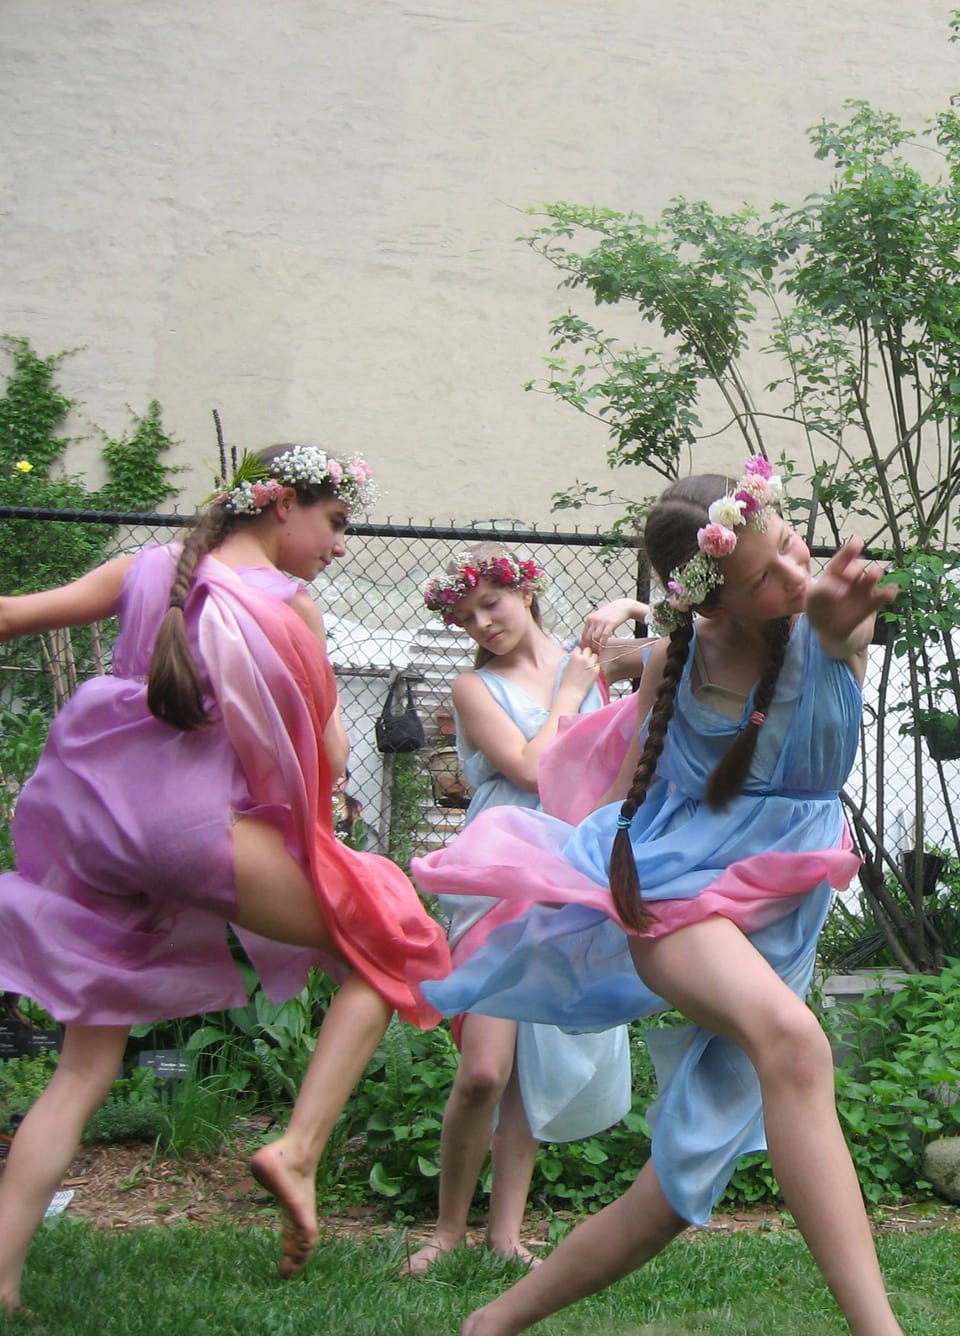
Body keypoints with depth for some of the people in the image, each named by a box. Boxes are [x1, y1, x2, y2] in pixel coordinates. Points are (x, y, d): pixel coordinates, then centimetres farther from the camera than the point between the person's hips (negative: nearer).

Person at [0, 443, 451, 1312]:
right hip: (197, 822, -5)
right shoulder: (291, 604, 3)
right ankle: (300, 1148, -6)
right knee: (385, 945, 9)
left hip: (88, 818, 6)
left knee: (85, 1067, 14)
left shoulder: (146, 569, 14)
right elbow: (329, 754, 4)